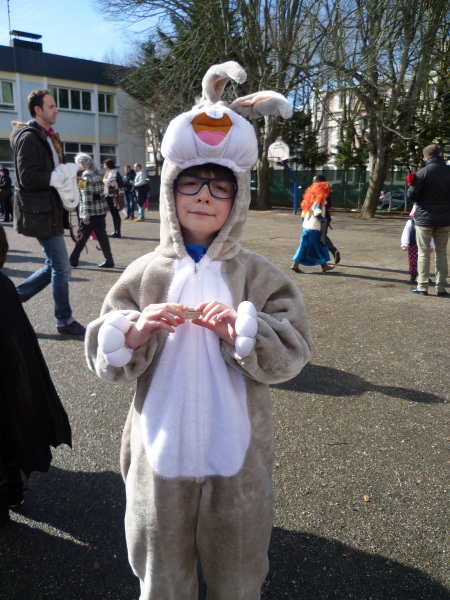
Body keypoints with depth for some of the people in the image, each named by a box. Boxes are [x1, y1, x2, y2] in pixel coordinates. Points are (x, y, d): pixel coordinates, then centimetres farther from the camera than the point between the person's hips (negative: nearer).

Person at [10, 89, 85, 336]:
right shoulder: (29, 137, -12)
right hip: (40, 212, -10)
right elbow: (27, 177, -21)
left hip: (51, 211, 10)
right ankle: (65, 321, 11)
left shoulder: (49, 137, 17)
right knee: (62, 268, -3)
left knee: (54, 266, 15)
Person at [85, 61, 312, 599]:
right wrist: (134, 332, -23)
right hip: (161, 451, 1)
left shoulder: (256, 274, -6)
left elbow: (293, 352, -9)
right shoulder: (145, 273, -4)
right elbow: (103, 358, -3)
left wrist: (242, 329, -25)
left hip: (235, 454, 0)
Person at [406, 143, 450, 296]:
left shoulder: (423, 173, -11)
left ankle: (422, 286, 4)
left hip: (425, 219, -3)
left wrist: (411, 185, 6)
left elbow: (411, 196, -12)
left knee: (423, 252, 4)